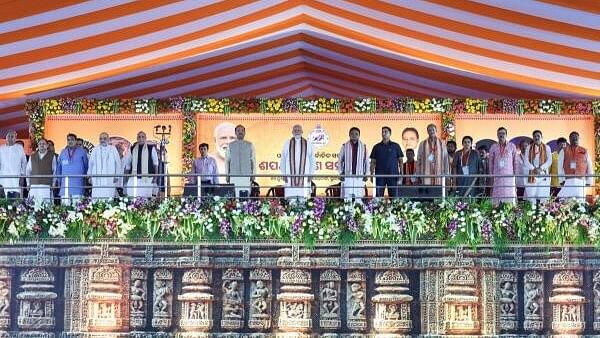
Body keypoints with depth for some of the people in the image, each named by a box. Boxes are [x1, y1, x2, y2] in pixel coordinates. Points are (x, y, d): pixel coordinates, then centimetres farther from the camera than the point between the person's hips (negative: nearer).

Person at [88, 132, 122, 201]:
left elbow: (118, 163, 7)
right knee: (97, 198, -7)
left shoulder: (113, 149, 8)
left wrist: (117, 176, 0)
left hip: (110, 179, -1)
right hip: (97, 179, 1)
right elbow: (91, 164, 15)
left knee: (109, 197, -9)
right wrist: (89, 176, 10)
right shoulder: (95, 150, 12)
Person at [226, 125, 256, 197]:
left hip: (246, 176, 0)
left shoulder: (250, 145, 8)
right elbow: (227, 161, 8)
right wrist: (227, 175, 2)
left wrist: (253, 174, 0)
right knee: (234, 196, -8)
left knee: (246, 196, -9)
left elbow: (253, 160, 7)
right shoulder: (230, 145, 8)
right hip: (233, 176, 0)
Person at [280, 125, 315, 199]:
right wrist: (284, 174, 2)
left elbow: (312, 161, 9)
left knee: (303, 198, -8)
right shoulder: (287, 144, 8)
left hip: (304, 176, 0)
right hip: (290, 177, 0)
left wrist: (310, 175, 1)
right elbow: (283, 160, 9)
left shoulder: (307, 144, 7)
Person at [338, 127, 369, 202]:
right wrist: (340, 173, 1)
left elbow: (366, 161, 10)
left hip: (359, 176, 1)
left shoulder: (363, 146, 7)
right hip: (347, 176, -1)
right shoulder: (345, 146, 4)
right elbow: (340, 160, 7)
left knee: (359, 198, -1)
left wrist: (366, 174, 5)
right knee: (347, 197, -3)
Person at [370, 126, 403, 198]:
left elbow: (400, 161, 6)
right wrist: (371, 175, -1)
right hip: (379, 176, 1)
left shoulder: (396, 146, 7)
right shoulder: (377, 147, 10)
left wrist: (401, 176, -2)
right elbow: (373, 162, 10)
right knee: (378, 197, -2)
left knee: (394, 197, -2)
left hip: (393, 176, -1)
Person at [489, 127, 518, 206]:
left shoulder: (512, 146, 6)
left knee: (509, 197, -6)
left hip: (509, 176, -1)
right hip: (497, 177, 1)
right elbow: (491, 163, 12)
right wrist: (491, 177, 9)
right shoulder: (493, 147, 9)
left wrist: (515, 175, 3)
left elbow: (515, 162, 8)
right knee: (497, 198, -5)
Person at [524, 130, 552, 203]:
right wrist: (534, 168, -12)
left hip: (543, 174, -1)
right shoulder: (529, 148, 12)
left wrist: (541, 168, -14)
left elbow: (549, 161, 1)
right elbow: (526, 161, 3)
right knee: (531, 196, -7)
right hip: (532, 174, 1)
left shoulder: (546, 148, 9)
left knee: (543, 196, -7)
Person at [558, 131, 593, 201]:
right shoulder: (564, 151, 11)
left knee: (580, 200, -5)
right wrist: (562, 179, -6)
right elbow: (560, 166, 4)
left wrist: (589, 181, 5)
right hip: (568, 181, -1)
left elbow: (589, 167, 13)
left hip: (581, 181, 1)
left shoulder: (584, 151, 14)